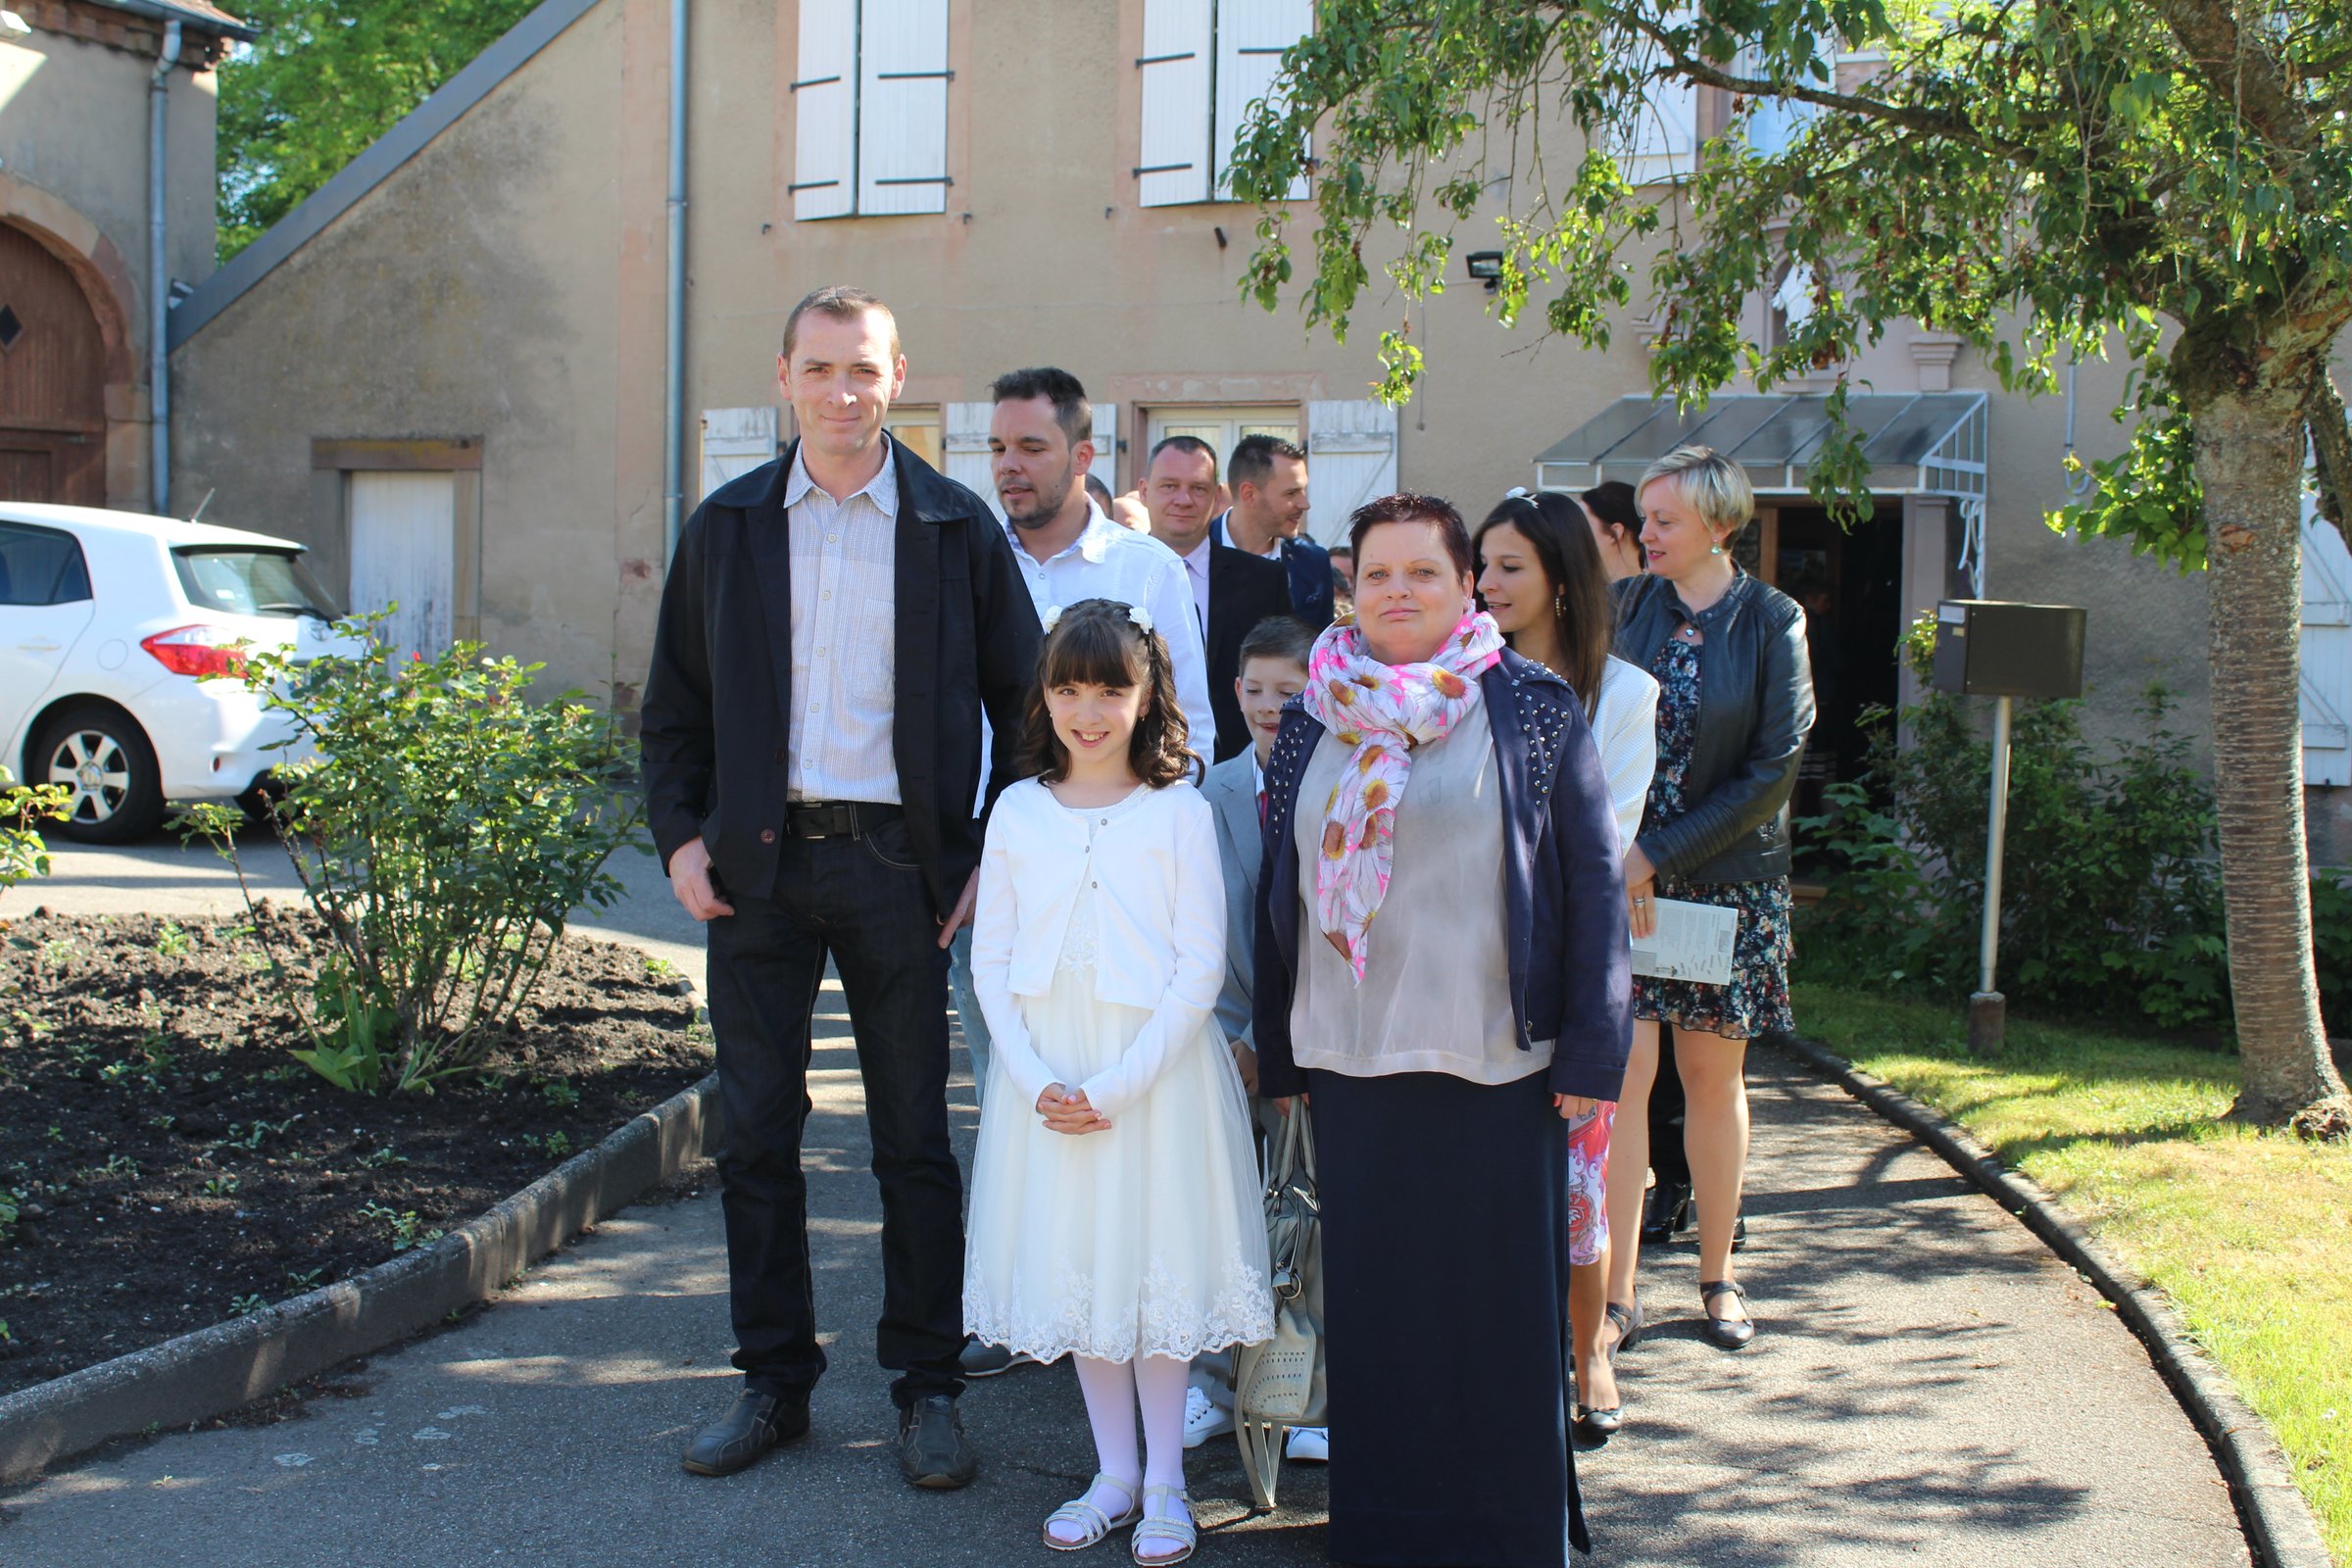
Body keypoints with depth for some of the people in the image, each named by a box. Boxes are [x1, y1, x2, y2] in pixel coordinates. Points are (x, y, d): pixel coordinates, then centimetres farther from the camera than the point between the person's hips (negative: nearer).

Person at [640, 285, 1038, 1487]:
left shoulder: (956, 529, 2)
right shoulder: (726, 526, 7)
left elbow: (1021, 702, 5)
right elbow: (675, 701, 11)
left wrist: (992, 856, -2)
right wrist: (678, 835, 0)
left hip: (894, 860, -2)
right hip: (756, 862, 2)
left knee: (913, 1137, 5)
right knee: (756, 1130, 7)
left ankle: (927, 1386, 16)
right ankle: (774, 1379, 20)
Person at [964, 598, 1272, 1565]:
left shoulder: (1178, 812, -6)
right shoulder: (1017, 812, 3)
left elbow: (1201, 968, -9)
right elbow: (991, 960, 4)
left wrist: (1116, 1085, -14)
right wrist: (1037, 1081, -9)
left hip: (1153, 1068, -3)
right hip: (1045, 1074, 3)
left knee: (1154, 1259, 3)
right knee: (1072, 1263, 10)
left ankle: (1164, 1482, 18)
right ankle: (1114, 1473, 24)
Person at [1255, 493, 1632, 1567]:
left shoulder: (1533, 710, 0)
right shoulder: (1313, 721, 10)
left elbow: (1593, 882, -2)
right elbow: (1279, 890, 13)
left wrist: (1592, 1050, -7)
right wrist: (1278, 1051, 11)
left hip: (1498, 1065, -3)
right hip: (1351, 1063, 3)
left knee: (1502, 1306, 5)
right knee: (1374, 1306, 9)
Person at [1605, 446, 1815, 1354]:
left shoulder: (1772, 622, -2)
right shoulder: (1622, 608, 4)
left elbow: (1773, 770, -8)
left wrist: (1658, 855, -12)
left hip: (1727, 879, -1)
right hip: (1618, 874, 1)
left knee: (1713, 1074, 8)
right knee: (1620, 1071, -6)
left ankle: (1716, 1274, 23)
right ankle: (1616, 1289, -1)